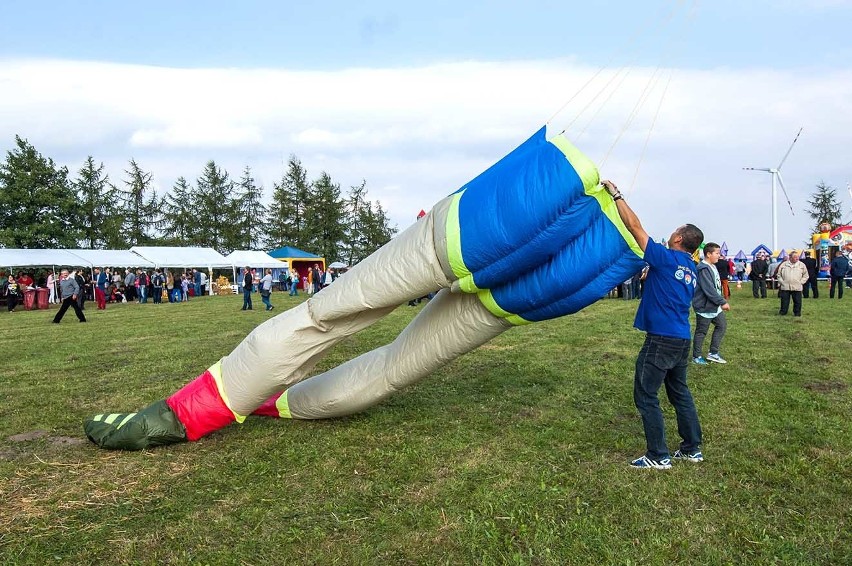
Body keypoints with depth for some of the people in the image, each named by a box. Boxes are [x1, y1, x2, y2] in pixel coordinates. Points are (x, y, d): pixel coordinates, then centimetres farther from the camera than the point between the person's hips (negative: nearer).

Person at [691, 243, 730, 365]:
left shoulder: (712, 267, 10)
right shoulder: (703, 269, -22)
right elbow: (709, 290, -27)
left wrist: (721, 301, 13)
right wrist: (722, 302, -22)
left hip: (715, 306, 10)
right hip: (704, 306, -10)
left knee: (722, 325, 13)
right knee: (701, 332, 2)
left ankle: (713, 353, 21)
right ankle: (697, 356, 16)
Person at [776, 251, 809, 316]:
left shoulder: (802, 265, 5)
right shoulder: (783, 265, 5)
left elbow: (805, 276, 10)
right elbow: (779, 275, 12)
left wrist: (800, 282, -1)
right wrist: (782, 282, 1)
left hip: (797, 288, 0)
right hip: (785, 287, 0)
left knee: (797, 302, 2)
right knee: (784, 301, 4)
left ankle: (797, 313, 13)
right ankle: (782, 312, 14)